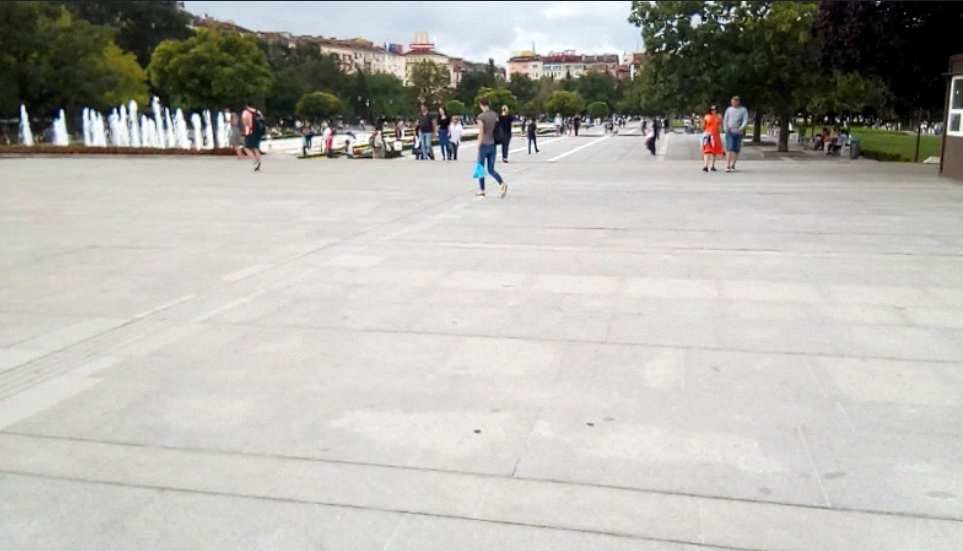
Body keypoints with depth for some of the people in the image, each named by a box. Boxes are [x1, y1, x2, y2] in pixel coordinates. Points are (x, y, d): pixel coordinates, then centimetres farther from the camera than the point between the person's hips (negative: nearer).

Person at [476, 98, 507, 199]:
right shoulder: (495, 115, 6)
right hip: (493, 145, 5)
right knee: (491, 170, 10)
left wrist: (478, 148, -12)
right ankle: (502, 184, -14)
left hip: (484, 145, -5)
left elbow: (481, 134, -15)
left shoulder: (481, 117, -12)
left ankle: (482, 191, 16)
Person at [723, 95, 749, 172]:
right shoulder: (729, 109, 8)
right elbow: (725, 120, 10)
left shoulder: (743, 110, 3)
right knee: (729, 148, -12)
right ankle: (727, 166, -16)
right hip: (729, 132, 0)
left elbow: (745, 121, -5)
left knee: (736, 150, 3)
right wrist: (726, 129, -5)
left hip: (738, 133, 0)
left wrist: (740, 129, -21)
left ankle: (733, 166, 13)